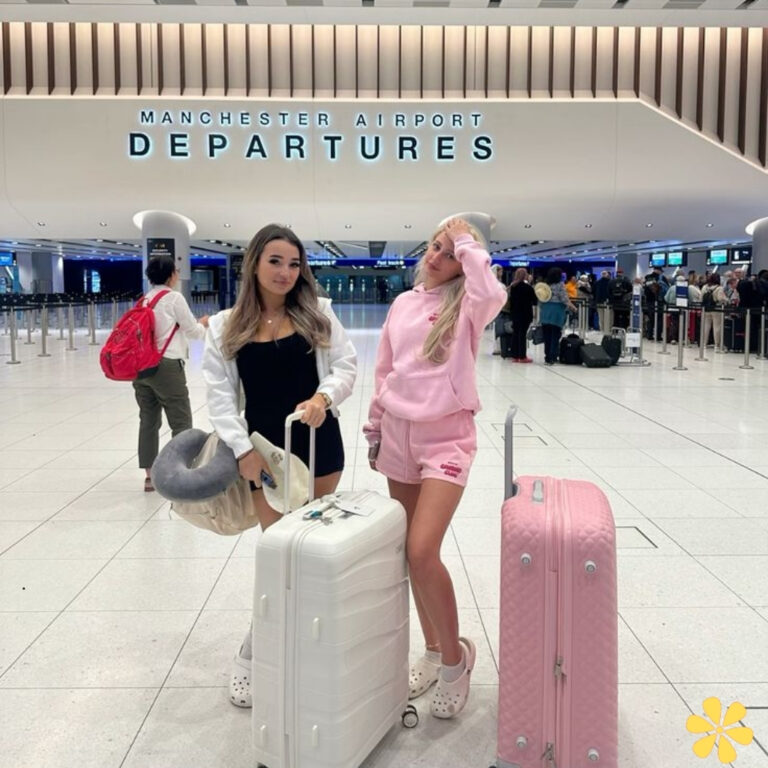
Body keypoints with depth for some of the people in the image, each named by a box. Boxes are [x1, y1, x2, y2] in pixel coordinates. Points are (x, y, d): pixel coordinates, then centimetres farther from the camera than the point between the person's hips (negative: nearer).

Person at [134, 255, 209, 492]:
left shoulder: (144, 300, 14)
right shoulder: (175, 298, -5)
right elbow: (193, 332, 1)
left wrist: (194, 323, 24)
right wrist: (204, 324, 22)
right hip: (165, 366, -7)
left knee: (148, 421, 10)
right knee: (181, 422, 1)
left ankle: (150, 476, 14)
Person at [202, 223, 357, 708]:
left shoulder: (317, 315, 3)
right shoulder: (226, 327, 2)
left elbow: (346, 364, 0)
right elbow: (219, 394, -1)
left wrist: (324, 397, -20)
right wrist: (243, 449, -10)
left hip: (319, 444, 1)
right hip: (265, 448, -1)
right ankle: (253, 655, 15)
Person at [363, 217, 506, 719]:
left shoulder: (466, 306, -5)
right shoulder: (404, 304, 10)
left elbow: (494, 295, -30)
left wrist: (468, 244, -16)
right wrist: (375, 431, 17)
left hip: (446, 437, -6)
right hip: (399, 434, 6)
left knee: (423, 553, -17)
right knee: (410, 555, 11)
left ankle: (455, 654, 7)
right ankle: (433, 651, 29)